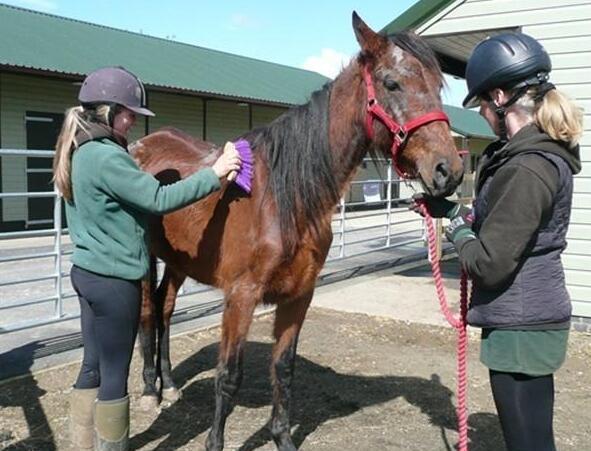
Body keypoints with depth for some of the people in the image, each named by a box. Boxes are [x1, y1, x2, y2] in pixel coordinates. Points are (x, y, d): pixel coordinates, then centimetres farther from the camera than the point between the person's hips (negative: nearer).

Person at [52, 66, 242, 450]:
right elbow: (160, 199, -22)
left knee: (93, 367, 17)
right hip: (114, 281, -10)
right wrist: (214, 174, -16)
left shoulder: (81, 152, 10)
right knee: (115, 374, 4)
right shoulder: (108, 158, -21)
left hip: (88, 272, 10)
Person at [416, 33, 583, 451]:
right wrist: (450, 207, 13)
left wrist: (458, 230, -6)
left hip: (521, 325, -10)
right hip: (533, 316, 10)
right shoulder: (541, 151, 8)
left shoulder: (527, 170, -25)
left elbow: (488, 264, -24)